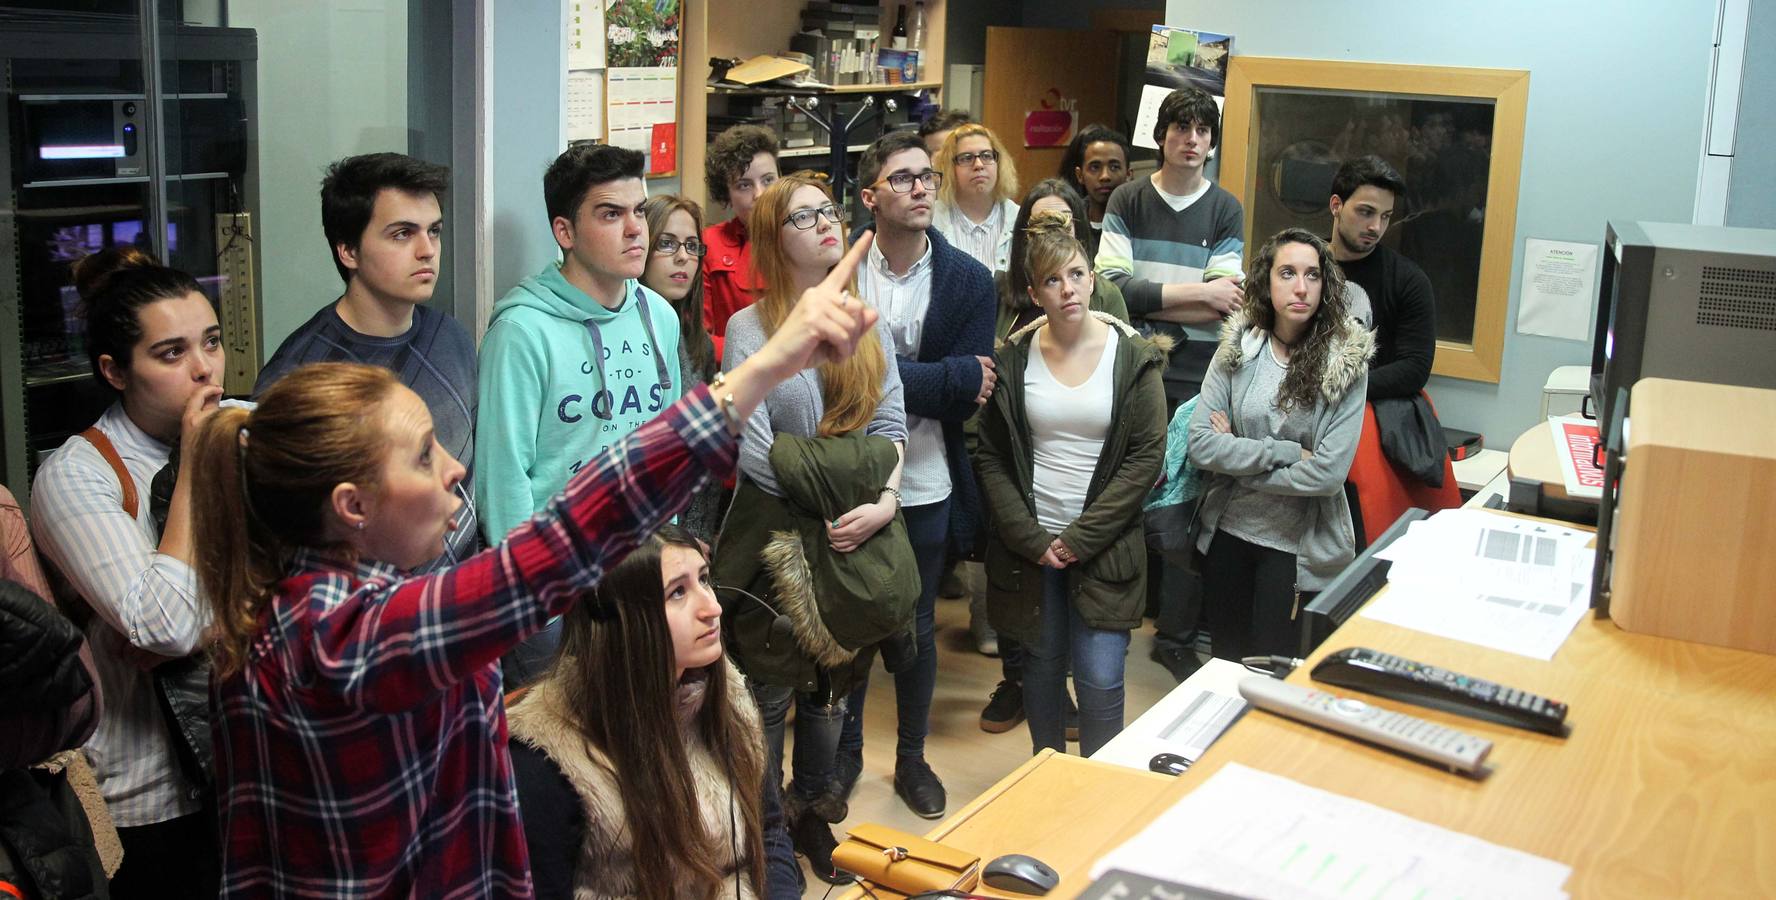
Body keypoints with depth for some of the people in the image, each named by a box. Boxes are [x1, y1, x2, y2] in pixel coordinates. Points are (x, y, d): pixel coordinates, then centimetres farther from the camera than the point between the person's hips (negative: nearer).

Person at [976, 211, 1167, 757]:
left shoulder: (1133, 357, -4)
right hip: (1029, 543, 2)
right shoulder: (1014, 359, 0)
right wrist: (1032, 539, -7)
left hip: (1104, 545, -2)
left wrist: (1082, 539, -11)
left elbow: (1146, 456, -6)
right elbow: (992, 458, 2)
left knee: (1100, 679, -4)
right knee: (1042, 666, 12)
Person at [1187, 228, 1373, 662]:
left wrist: (1239, 461, -12)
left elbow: (1329, 472, -19)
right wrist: (1286, 452, -19)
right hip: (1227, 532, 3)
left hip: (1299, 545, -3)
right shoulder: (1238, 348, -6)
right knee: (1224, 662, 20)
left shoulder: (1346, 362, -13)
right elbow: (1201, 445, -12)